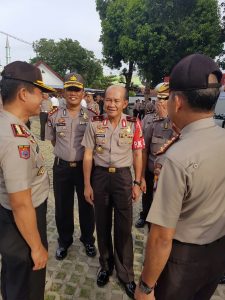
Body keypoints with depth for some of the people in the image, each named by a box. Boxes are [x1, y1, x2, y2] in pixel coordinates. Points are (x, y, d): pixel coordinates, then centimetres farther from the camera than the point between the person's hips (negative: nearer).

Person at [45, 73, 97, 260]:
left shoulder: (91, 116, -4)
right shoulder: (54, 115, 0)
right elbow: (52, 140, 13)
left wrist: (81, 155, 2)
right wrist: (65, 153, 9)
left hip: (84, 166, -1)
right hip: (61, 167, 1)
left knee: (86, 205, 13)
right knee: (62, 206, 14)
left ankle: (88, 239, 37)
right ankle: (64, 240, 38)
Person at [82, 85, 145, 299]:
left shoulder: (134, 124, -5)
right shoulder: (94, 123, -4)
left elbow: (137, 155, 1)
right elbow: (88, 155, -1)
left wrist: (137, 183, 0)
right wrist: (87, 185, -2)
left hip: (123, 176, -1)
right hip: (100, 176, 1)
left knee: (124, 226, 8)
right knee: (102, 224, 15)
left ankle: (125, 273, 30)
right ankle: (106, 265, 40)